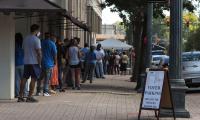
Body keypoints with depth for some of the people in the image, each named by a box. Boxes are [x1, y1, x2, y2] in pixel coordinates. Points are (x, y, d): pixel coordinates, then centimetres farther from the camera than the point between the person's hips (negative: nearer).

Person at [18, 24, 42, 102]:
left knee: (24, 78, 8)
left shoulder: (25, 39, 14)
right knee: (33, 79, -3)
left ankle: (20, 96, 7)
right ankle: (30, 97, -4)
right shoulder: (36, 39, -10)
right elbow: (39, 52, -14)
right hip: (34, 62, -7)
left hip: (26, 62, 7)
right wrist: (39, 63, -9)